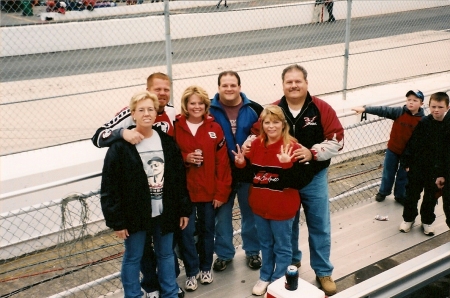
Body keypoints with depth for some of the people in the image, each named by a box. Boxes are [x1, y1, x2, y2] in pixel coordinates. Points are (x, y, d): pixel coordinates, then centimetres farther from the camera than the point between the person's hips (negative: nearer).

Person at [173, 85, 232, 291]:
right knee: (186, 232, 3)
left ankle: (206, 268, 32)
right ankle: (191, 272, 20)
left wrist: (221, 192, -5)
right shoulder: (176, 128, -4)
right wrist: (185, 158, -17)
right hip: (184, 191, -1)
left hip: (209, 191, 1)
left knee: (207, 230, 14)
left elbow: (222, 162, -2)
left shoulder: (214, 128, -1)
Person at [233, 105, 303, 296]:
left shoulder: (291, 146, -16)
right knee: (265, 244, 22)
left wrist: (287, 164, -39)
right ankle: (265, 277, 39)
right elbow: (250, 174, 10)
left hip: (282, 207, -5)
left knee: (282, 246, 12)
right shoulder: (256, 144, 1)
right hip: (260, 205, 6)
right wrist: (241, 163, -10)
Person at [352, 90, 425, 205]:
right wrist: (364, 109, -28)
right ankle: (383, 192, 38)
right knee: (388, 172, 18)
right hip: (393, 149, 1)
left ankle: (400, 195, 37)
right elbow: (383, 111, -20)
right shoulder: (399, 112, -14)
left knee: (403, 175, 17)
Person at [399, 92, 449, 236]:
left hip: (436, 172, 0)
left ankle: (427, 221, 35)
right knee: (412, 195, 13)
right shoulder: (423, 123, -9)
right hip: (417, 168, 1)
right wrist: (406, 163, -3)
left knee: (431, 198, 16)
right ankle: (408, 219, 33)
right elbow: (411, 144, -3)